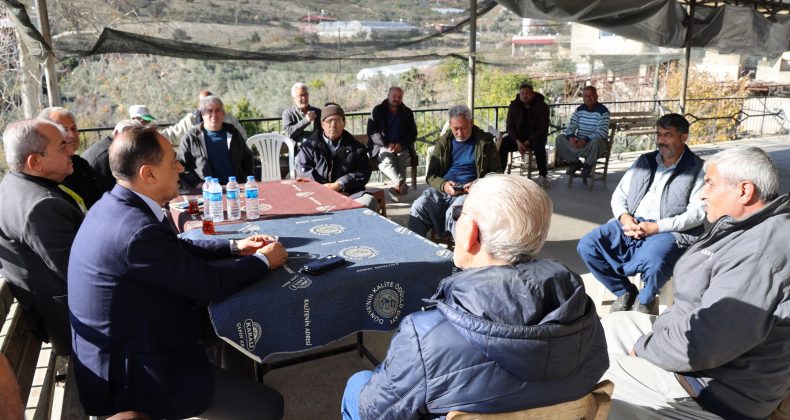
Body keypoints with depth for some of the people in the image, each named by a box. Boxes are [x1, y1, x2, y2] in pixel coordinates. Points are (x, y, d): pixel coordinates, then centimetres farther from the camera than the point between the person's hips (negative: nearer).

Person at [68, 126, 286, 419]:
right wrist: (263, 261, -5)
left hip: (120, 345, 10)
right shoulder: (137, 230, -30)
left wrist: (234, 247, 8)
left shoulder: (117, 205, 0)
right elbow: (213, 285, -21)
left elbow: (178, 248, 15)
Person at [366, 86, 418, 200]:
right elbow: (372, 132, 0)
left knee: (403, 157, -33)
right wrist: (387, 144, -15)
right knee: (386, 157, -36)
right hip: (382, 146, -2)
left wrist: (401, 144, -10)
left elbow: (413, 133, 11)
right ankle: (401, 183, -59)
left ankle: (398, 187, -44)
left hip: (402, 147, 2)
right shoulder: (377, 110, 10)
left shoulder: (407, 112, 17)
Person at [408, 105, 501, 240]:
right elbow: (431, 175, 12)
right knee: (417, 208, -28)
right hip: (442, 188, 3)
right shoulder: (443, 143, 15)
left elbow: (496, 172, 7)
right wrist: (443, 185, -12)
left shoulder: (485, 141, 8)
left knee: (454, 214, -37)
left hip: (468, 191, -3)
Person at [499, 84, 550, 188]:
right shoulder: (514, 106, 1)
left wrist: (529, 141, -22)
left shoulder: (541, 106, -7)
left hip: (535, 137, -3)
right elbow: (510, 126, 0)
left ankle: (542, 176, -25)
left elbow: (543, 128, -11)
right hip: (518, 136, 3)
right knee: (503, 144, -25)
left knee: (539, 146, -37)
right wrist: (517, 141, -18)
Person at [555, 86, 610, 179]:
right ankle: (574, 162, 0)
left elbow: (602, 132, -20)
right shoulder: (579, 109, 8)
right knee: (560, 138, -16)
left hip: (595, 144, -4)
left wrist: (586, 140, -33)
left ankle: (588, 165, -11)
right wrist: (571, 137, -21)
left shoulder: (603, 111, -9)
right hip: (579, 142, 4)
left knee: (596, 141, -40)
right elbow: (571, 125, 3)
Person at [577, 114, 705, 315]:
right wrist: (624, 217, -7)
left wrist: (655, 227, -18)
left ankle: (645, 300, -2)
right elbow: (619, 195, 17)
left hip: (669, 231, -5)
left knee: (653, 260, -38)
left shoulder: (697, 169, 3)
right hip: (631, 225, 5)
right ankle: (626, 292, 3)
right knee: (587, 245, -18)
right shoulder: (644, 161, 19)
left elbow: (697, 213, -8)